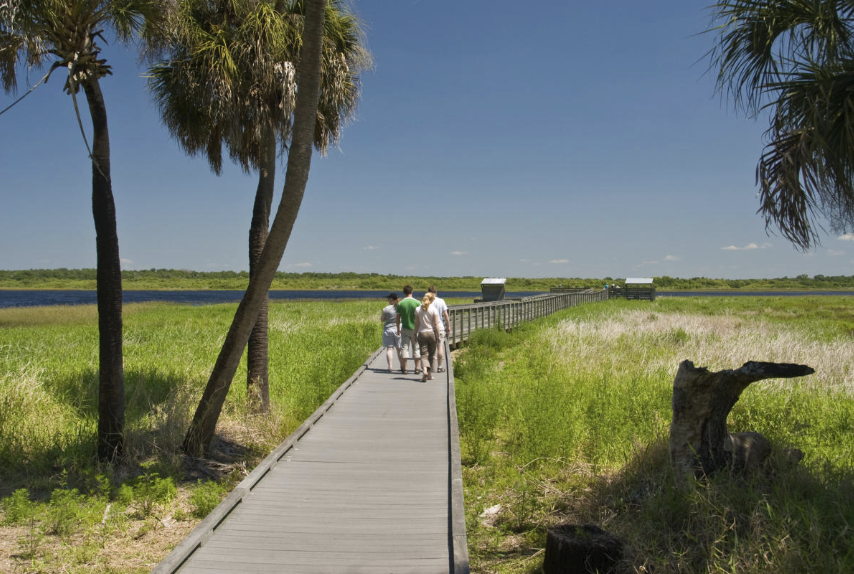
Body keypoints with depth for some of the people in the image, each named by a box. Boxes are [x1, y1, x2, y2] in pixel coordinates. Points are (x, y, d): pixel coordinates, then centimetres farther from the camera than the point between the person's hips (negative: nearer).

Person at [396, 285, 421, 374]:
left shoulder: (400, 303, -4)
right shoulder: (417, 302, -6)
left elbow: (398, 317, 1)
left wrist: (398, 328, 11)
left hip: (405, 329, 0)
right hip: (415, 329, 0)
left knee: (404, 348, 3)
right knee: (416, 348, 9)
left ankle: (404, 368, 1)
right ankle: (416, 368, 11)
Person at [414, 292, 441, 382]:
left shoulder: (418, 309, -1)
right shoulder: (433, 310, -6)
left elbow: (417, 324, 2)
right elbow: (436, 324, -6)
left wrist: (415, 334, 11)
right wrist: (438, 335, 0)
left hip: (422, 333, 0)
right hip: (432, 333, 0)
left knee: (424, 354, -1)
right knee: (431, 355, 12)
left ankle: (424, 370, -27)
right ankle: (430, 374, 18)